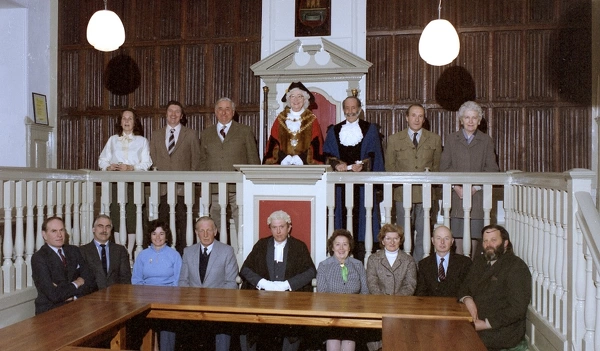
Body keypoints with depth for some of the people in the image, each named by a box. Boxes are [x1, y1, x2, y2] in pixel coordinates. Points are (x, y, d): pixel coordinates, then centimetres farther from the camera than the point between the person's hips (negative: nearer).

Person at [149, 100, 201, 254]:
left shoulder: (191, 134, 8)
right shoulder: (156, 135, 16)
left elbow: (196, 160, 5)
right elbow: (153, 159, 15)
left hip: (183, 187, -2)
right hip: (162, 187, 2)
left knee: (182, 222, -2)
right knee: (163, 222, 1)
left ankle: (182, 252, 6)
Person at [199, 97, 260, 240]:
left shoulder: (245, 131, 10)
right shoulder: (206, 134, 17)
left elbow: (253, 159, 6)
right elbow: (203, 161, 17)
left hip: (239, 187, -2)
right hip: (214, 188, 2)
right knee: (217, 226, 4)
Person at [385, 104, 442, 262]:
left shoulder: (435, 139, 10)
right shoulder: (394, 139, 8)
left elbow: (437, 165, 13)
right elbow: (389, 166, 9)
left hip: (425, 193, 1)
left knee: (423, 234, 2)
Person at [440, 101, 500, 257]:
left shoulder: (486, 141, 11)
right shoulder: (451, 139, 11)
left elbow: (492, 169, 4)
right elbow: (444, 167, 5)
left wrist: (476, 187, -8)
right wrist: (456, 187, -8)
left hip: (478, 196, 0)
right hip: (456, 196, 0)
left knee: (475, 237, -2)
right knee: (459, 238, -3)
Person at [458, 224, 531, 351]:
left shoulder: (517, 267, -9)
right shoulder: (479, 261, 15)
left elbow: (517, 308, -16)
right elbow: (464, 288, 18)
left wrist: (486, 324, -18)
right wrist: (467, 299, -6)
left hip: (501, 333, -7)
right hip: (474, 324, 7)